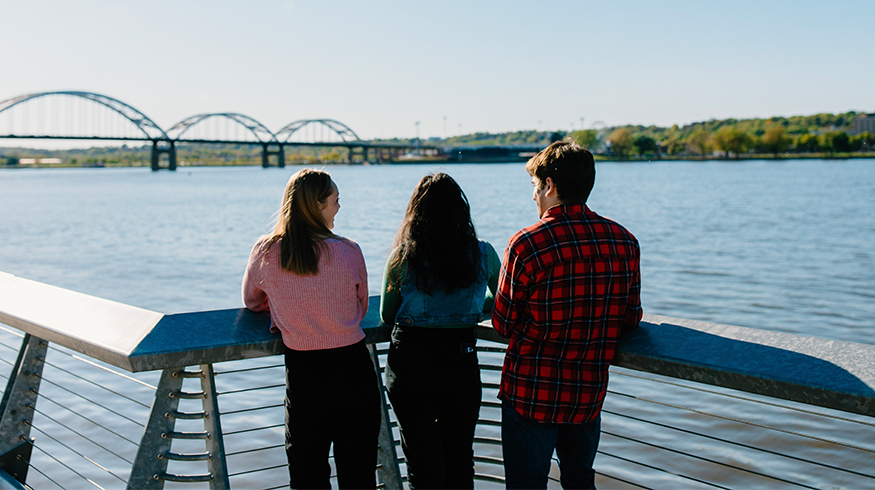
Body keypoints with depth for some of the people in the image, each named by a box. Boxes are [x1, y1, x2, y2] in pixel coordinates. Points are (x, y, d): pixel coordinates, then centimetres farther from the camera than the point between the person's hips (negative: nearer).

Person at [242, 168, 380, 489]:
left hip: (302, 372, 1)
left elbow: (251, 301, 13)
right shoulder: (349, 252, -11)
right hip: (352, 367, -1)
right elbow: (361, 309, 4)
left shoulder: (265, 253, -6)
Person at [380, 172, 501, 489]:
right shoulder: (483, 254, -2)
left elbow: (387, 315, 4)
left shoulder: (403, 256, -5)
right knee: (460, 461, 18)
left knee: (422, 464, 11)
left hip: (409, 363, -1)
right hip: (461, 362, 1)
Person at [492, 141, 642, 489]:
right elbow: (631, 319, 5)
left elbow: (503, 324, -8)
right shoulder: (624, 241, -2)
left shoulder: (527, 244, -17)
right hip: (589, 395, 5)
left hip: (530, 395, -4)